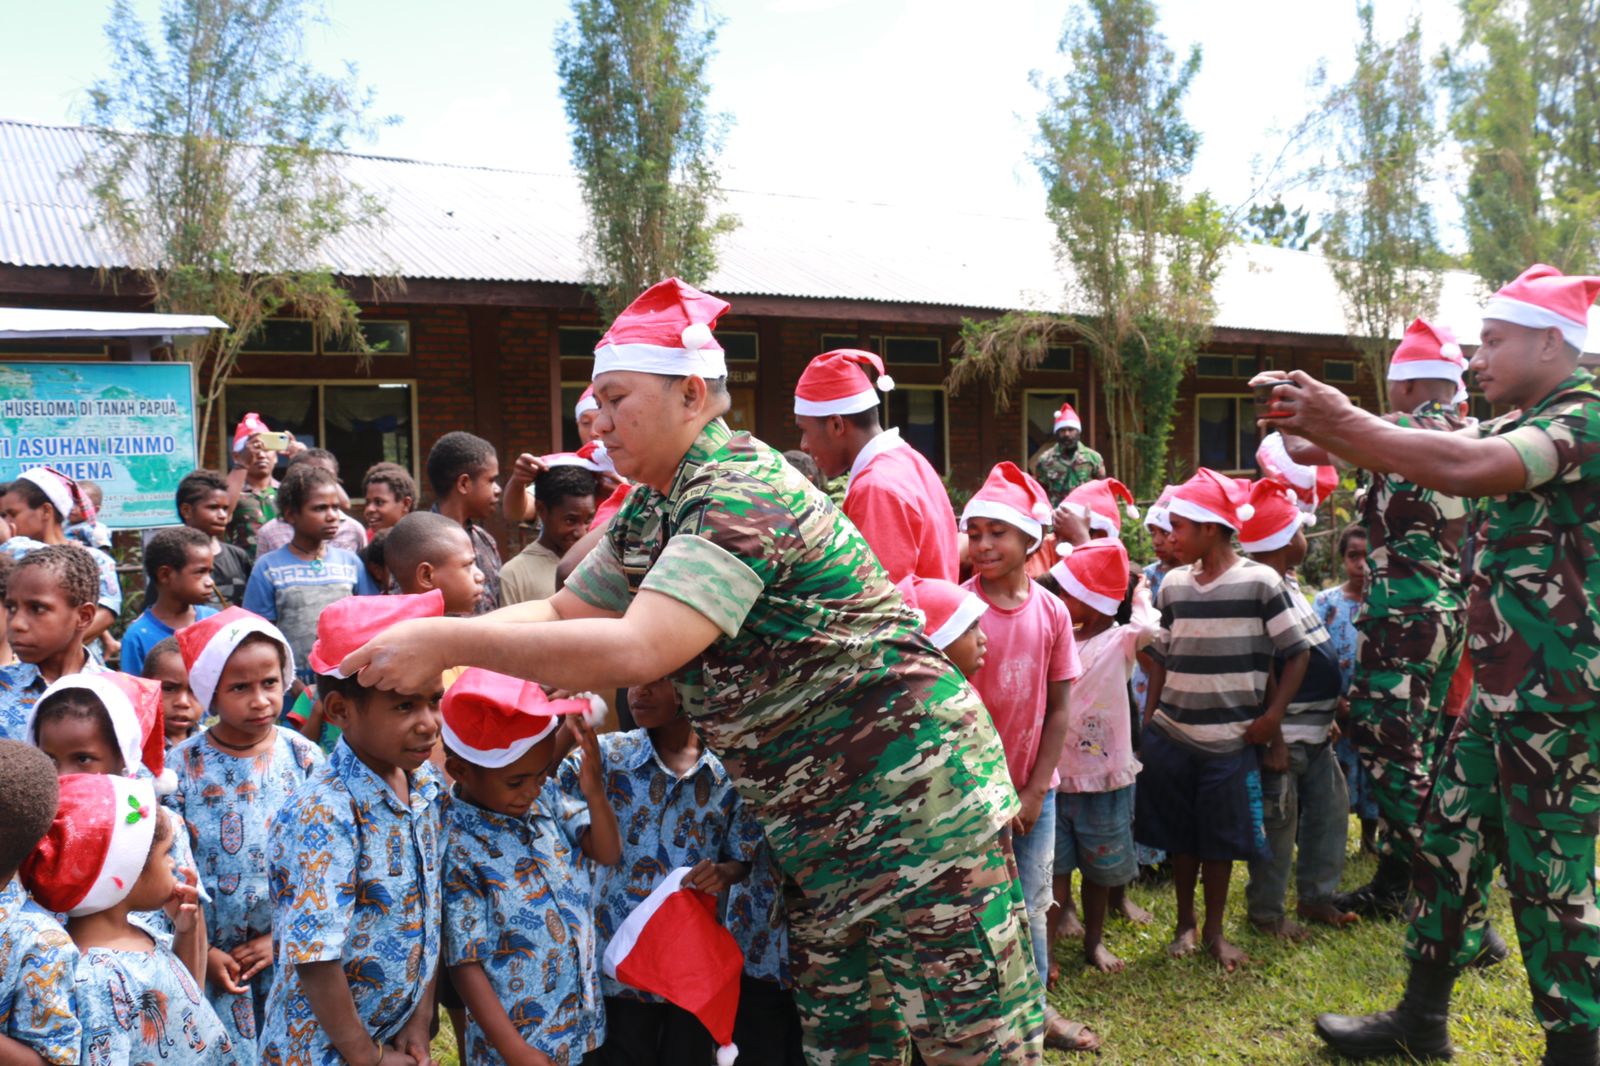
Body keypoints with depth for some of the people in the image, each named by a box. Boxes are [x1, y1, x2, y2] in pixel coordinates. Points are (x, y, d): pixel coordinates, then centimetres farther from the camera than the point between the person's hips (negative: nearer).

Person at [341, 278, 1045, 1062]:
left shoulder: (741, 493, -23)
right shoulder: (650, 514, 7)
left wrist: (446, 643, -27)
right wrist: (419, 637, -3)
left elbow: (638, 650, -33)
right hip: (817, 824, 9)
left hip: (915, 799, -9)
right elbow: (563, 612, 13)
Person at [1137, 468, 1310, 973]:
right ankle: (1185, 924, 29)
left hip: (1231, 739, -3)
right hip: (1170, 735, 3)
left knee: (1221, 840, 7)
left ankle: (1214, 930, 26)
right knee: (1178, 836, 11)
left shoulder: (1261, 582, -8)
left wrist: (1272, 716, -10)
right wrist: (1148, 723, 8)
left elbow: (1297, 653, -3)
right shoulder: (1172, 584, 4)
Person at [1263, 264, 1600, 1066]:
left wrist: (1341, 420, -26)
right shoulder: (1517, 426, 13)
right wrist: (1319, 429, -4)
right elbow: (1411, 457, 11)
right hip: (1502, 690, 9)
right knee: (1450, 843, 15)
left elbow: (1462, 469, -33)